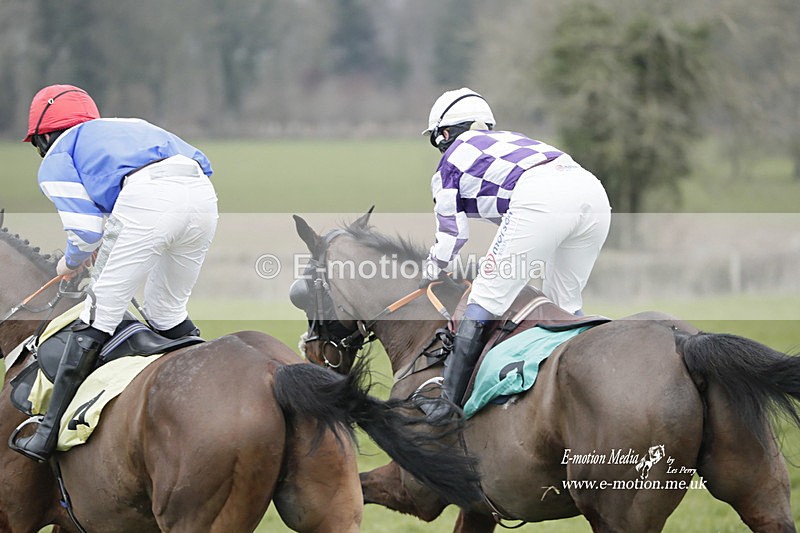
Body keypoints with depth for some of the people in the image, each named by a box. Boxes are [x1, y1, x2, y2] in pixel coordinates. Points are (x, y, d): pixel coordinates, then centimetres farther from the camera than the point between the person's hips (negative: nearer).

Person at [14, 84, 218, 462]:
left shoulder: (56, 160, 21)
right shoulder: (129, 126, 40)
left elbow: (86, 229, 6)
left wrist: (71, 264, 30)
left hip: (145, 199, -6)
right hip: (203, 193, 6)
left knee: (99, 315, 1)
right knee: (168, 312, 24)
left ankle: (49, 434, 3)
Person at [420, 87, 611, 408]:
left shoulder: (449, 164, 23)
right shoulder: (509, 140, 41)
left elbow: (452, 237, 25)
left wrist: (430, 275, 43)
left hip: (541, 201, -6)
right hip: (593, 190, 6)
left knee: (486, 300, 1)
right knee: (566, 303, 21)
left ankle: (449, 404, 0)